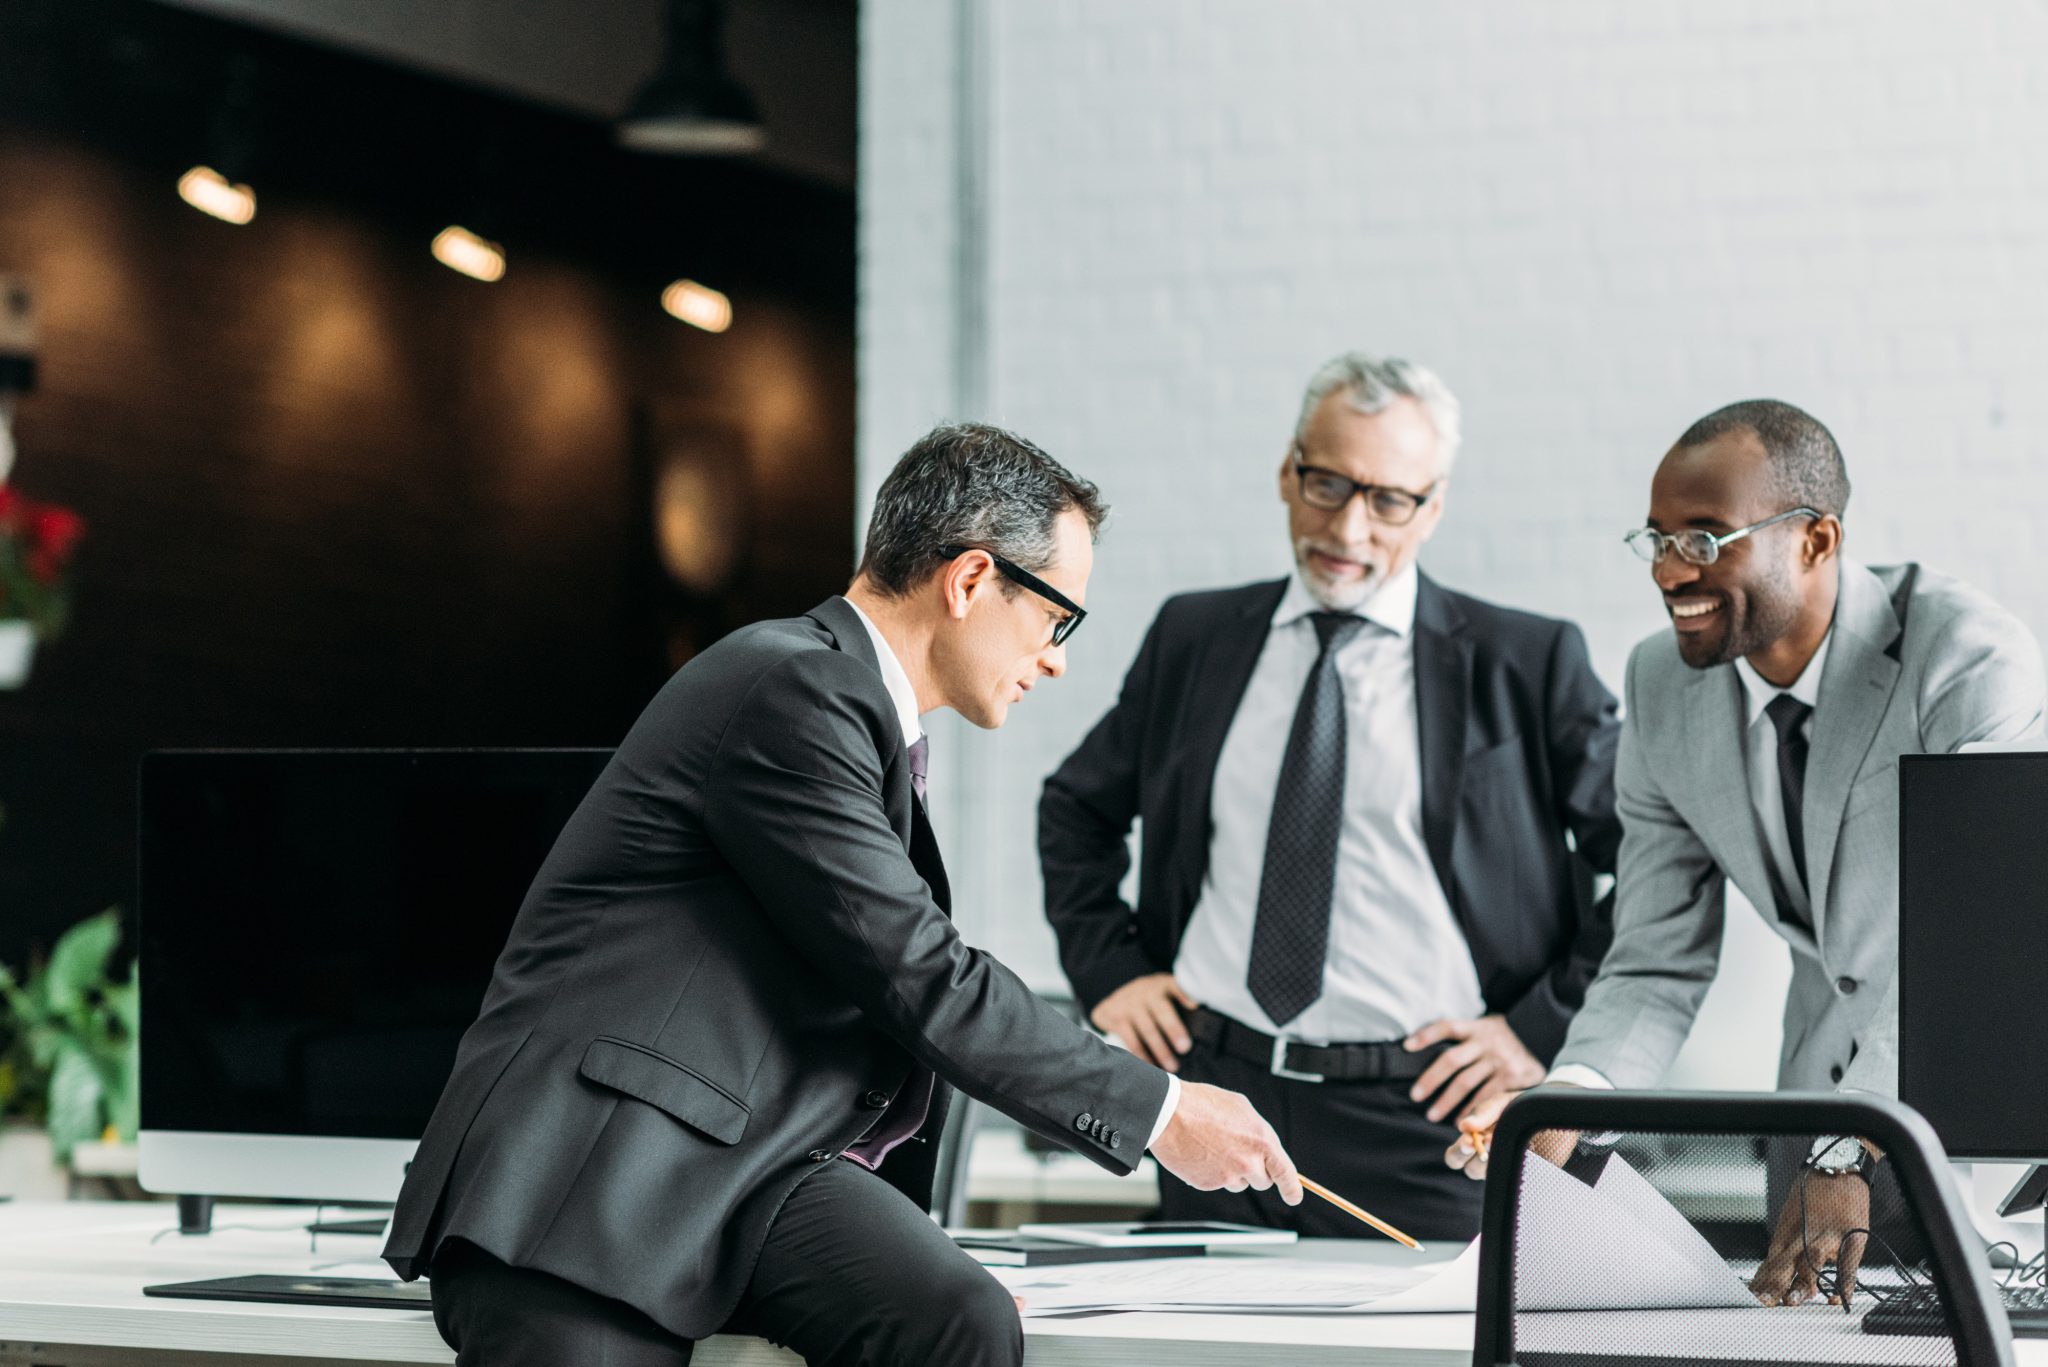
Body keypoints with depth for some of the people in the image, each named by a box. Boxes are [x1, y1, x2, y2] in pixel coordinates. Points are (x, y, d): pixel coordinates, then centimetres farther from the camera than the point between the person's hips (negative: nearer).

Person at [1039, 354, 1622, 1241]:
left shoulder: (1526, 666, 2)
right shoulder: (1194, 639, 12)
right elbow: (1077, 810, 26)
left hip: (1417, 1116, -3)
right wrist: (1108, 968, 11)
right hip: (1216, 1096, 3)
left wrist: (1544, 1031, -5)